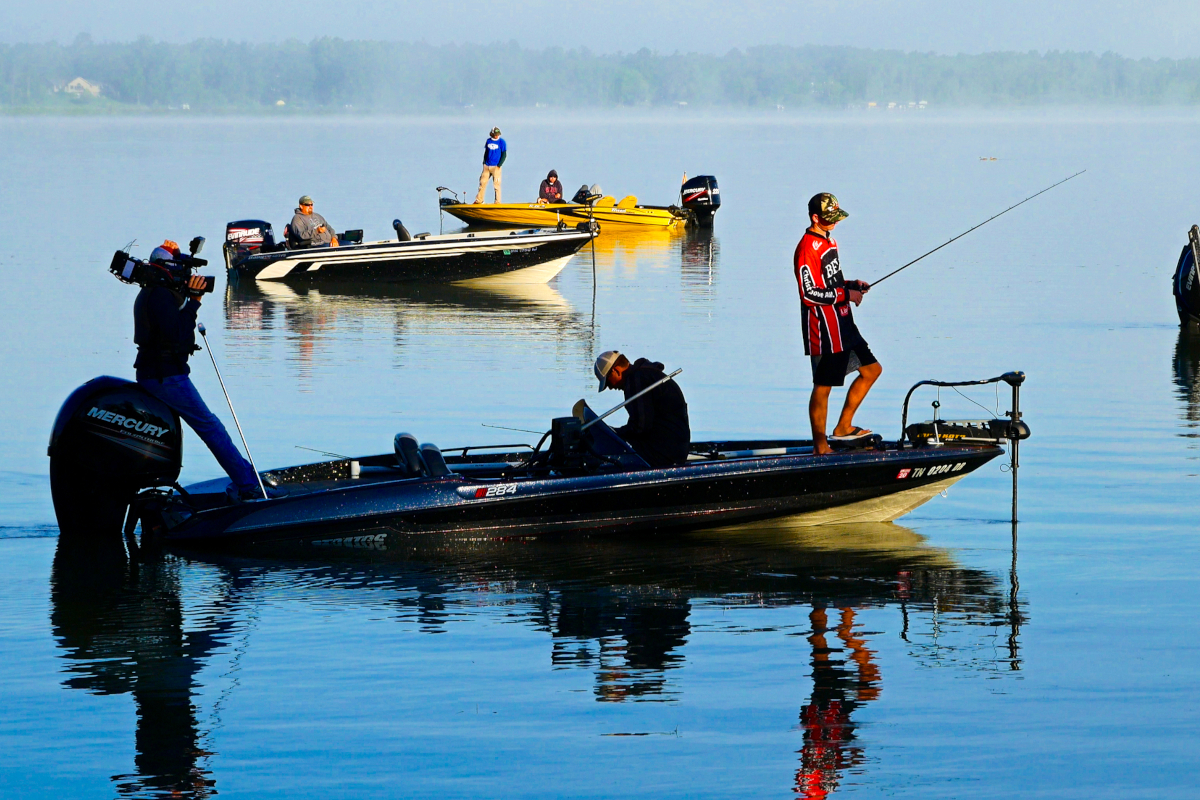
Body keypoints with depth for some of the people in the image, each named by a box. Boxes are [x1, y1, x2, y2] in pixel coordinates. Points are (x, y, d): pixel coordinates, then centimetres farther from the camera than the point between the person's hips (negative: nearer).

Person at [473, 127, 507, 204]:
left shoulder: (502, 142, -5)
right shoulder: (488, 141, 9)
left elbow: (504, 155, -5)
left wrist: (499, 166, -11)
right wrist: (484, 163, 11)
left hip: (496, 166, -5)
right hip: (487, 166, 5)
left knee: (496, 184, -5)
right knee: (482, 182, 7)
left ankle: (497, 202, 0)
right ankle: (479, 200, 17)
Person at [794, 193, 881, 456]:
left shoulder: (828, 241, 15)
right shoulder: (807, 248, -17)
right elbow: (810, 293, -22)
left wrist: (852, 285, 8)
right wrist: (846, 294, -16)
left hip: (843, 325, 10)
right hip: (824, 330, -10)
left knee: (872, 369, 14)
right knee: (823, 386, -3)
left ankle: (843, 428, 21)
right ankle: (820, 446, 6)